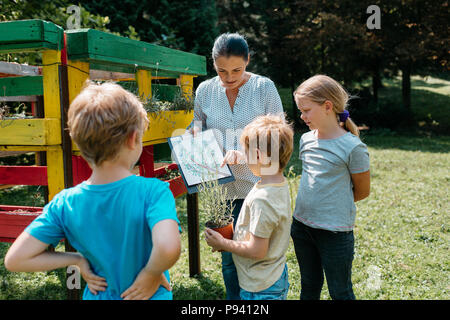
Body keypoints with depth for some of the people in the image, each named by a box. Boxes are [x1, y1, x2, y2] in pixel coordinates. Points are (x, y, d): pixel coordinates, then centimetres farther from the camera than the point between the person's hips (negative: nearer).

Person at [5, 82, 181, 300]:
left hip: (99, 294, 3)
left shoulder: (65, 204, -15)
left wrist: (78, 259, -6)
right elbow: (168, 247, -42)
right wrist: (150, 274, -22)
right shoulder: (153, 191, -26)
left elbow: (14, 260, -12)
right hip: (151, 296, -3)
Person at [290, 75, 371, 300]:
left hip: (335, 232, -6)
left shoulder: (352, 147, -16)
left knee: (340, 292, 10)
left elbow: (362, 191, -5)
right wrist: (312, 204, 8)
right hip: (302, 225, 6)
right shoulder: (306, 140, 3)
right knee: (309, 286, 21)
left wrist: (334, 205, 1)